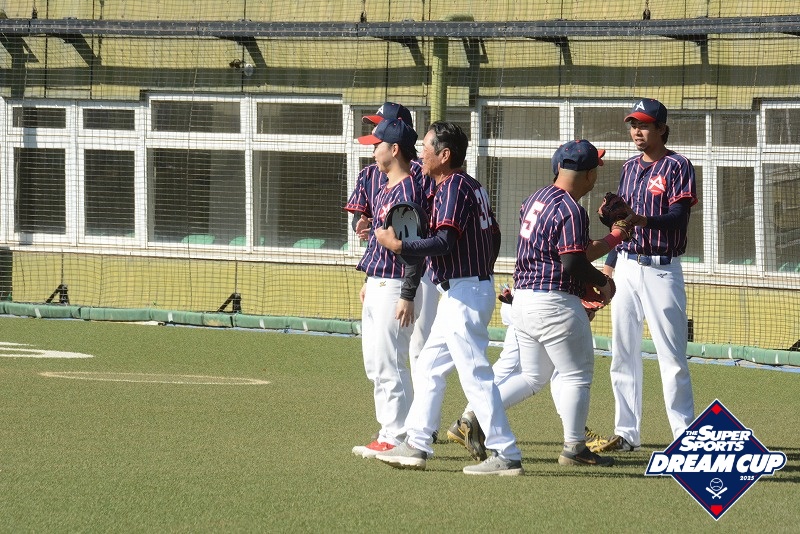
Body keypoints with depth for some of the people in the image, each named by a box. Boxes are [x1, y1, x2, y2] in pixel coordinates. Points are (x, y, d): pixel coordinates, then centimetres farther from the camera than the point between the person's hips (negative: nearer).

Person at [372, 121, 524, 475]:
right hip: (460, 296, 11)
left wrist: (398, 245, -21)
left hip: (464, 294, -11)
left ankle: (506, 455, -9)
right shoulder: (473, 186, 14)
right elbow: (494, 236, 19)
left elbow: (444, 242, -25)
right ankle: (416, 446, 19)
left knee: (475, 373, -9)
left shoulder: (453, 187, -15)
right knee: (429, 368, 15)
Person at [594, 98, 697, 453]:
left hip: (662, 270, -7)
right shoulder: (630, 168, 15)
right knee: (623, 355, 7)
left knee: (672, 357, -7)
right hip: (627, 267, 7)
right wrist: (610, 265, 10)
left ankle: (685, 434, -3)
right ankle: (626, 433, 12)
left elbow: (679, 217, -18)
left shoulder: (677, 167, -6)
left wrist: (642, 220, -34)